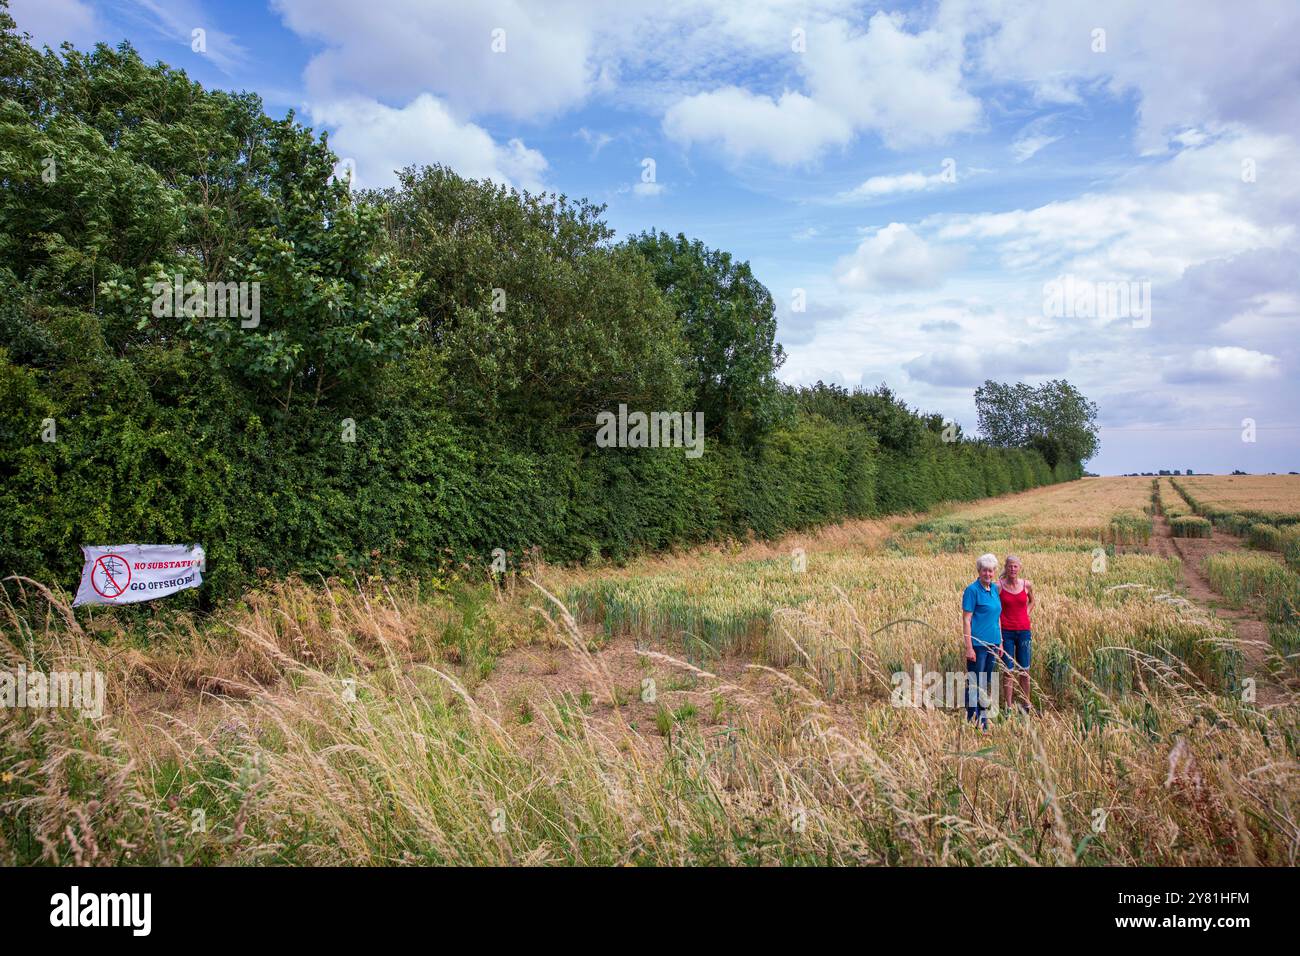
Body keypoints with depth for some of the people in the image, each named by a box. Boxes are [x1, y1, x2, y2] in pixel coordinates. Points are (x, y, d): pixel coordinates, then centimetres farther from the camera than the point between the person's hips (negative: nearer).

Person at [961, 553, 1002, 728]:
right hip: (978, 643, -7)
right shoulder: (972, 590, -12)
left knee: (987, 683, 14)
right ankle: (972, 719, 8)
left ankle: (984, 717, 24)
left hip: (992, 644, 7)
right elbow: (966, 620, -14)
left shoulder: (995, 588, 10)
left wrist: (1000, 642, 15)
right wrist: (969, 647, -17)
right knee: (974, 683, -1)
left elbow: (997, 617, 17)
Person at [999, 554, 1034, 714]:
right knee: (1009, 671, 3)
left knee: (1024, 670, 10)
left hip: (1024, 631, 2)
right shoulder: (998, 586, -7)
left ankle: (1026, 705, 23)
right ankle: (1009, 707, 12)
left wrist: (1025, 615, 5)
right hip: (1006, 632, -2)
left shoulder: (1027, 584, 0)